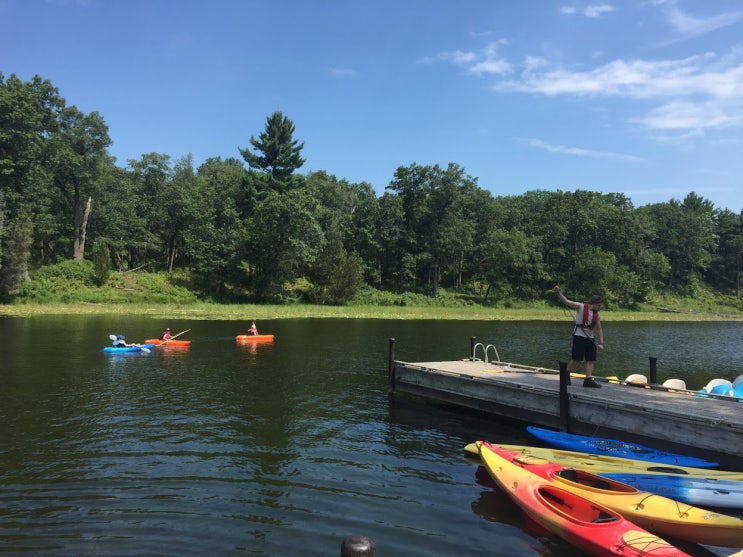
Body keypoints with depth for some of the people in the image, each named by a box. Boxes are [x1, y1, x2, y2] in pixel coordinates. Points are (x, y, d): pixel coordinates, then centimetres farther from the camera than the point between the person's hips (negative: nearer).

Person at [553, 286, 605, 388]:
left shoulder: (596, 314, 12)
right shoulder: (581, 306, -5)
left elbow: (599, 329, 16)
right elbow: (566, 301, -15)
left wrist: (601, 343, 9)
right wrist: (558, 293, -31)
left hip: (590, 338, 6)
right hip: (579, 337, -6)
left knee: (591, 360, 0)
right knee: (576, 359, -5)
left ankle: (588, 379, 0)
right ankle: (566, 375, 15)